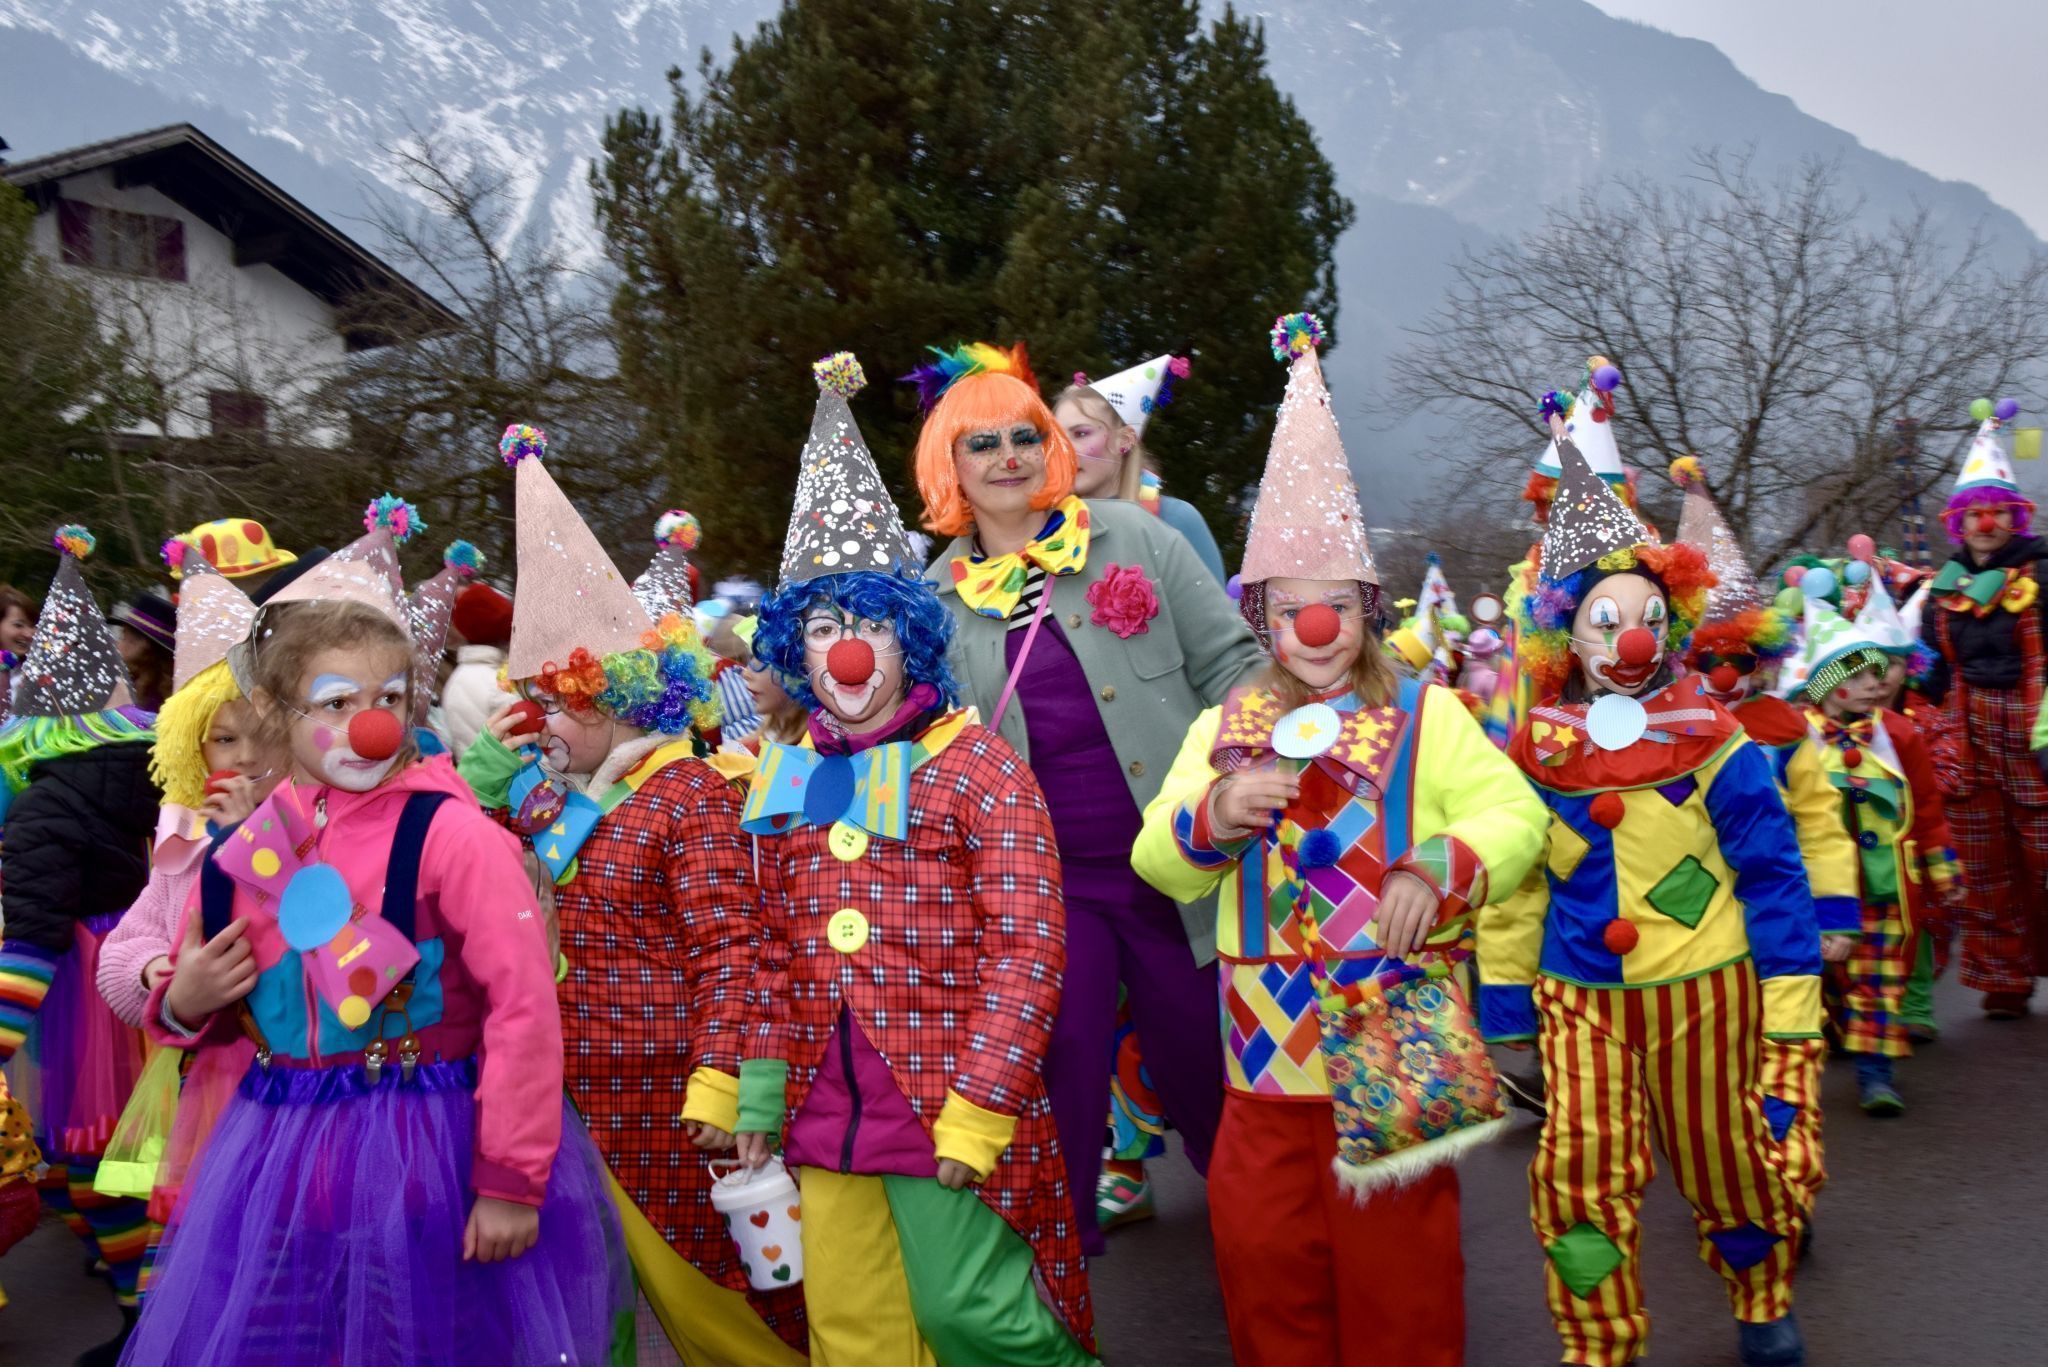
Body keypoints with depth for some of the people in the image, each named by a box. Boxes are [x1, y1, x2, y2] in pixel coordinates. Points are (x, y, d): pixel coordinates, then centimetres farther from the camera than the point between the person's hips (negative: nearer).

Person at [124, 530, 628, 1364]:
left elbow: (524, 1006, -16)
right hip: (282, 1158, 5)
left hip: (434, 1148, -5)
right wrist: (183, 1006, -4)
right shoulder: (240, 855, 3)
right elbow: (217, 1013, 19)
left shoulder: (450, 835, -14)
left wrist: (512, 1180, -15)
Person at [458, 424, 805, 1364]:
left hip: (666, 1085, -7)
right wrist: (486, 762, 6)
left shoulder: (692, 796, -13)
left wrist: (718, 1083, -22)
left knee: (706, 1273, 6)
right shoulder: (548, 800, 9)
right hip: (581, 1086, 7)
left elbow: (729, 950, -18)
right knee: (661, 1280, 14)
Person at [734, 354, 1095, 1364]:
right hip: (826, 1119, 5)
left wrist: (977, 1109, -16)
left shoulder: (973, 765, -7)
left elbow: (1029, 947, -13)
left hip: (950, 1112, -5)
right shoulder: (787, 781, 10)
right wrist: (760, 1094, 12)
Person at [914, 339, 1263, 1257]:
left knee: (1200, 1057, 10)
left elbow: (1230, 665, 3)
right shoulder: (939, 595, 6)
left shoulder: (1132, 538, 2)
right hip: (1045, 877, 1)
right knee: (1062, 1075, 2)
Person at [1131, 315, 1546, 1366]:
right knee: (1263, 1254, 11)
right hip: (1264, 1049, 3)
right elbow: (1159, 866, 6)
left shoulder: (1424, 718, 2)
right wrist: (1215, 814, -13)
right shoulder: (1224, 727, 9)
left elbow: (1516, 816, -6)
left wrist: (1437, 869, -22)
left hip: (1393, 1045, -3)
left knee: (1392, 1262, 6)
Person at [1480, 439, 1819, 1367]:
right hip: (1579, 995, 2)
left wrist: (1791, 1002, -4)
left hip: (1702, 989, -1)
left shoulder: (1712, 743, -8)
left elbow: (1772, 873, -3)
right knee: (1577, 1166, -5)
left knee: (1723, 1156, 14)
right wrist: (1504, 997, 8)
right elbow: (1511, 885, 8)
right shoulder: (1536, 753, -1)